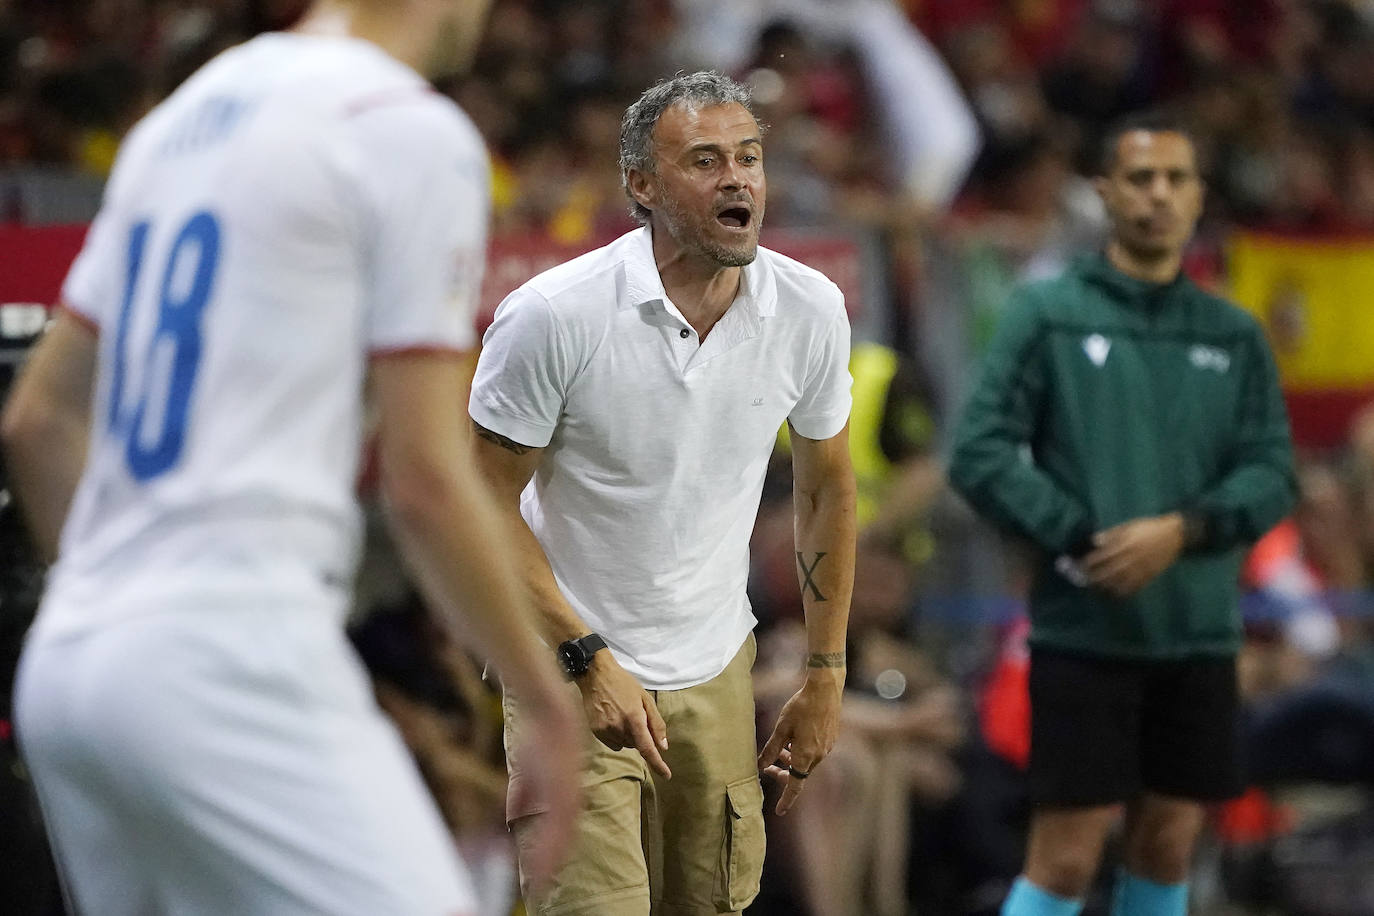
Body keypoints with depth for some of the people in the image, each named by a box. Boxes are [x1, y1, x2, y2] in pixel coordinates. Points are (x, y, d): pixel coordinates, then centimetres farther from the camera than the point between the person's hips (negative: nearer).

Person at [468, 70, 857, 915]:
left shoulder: (811, 310, -5)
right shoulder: (551, 316, -18)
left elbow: (827, 487, 10)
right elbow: (488, 507, -11)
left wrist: (826, 676, 10)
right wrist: (589, 659, -17)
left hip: (718, 671, 4)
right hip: (571, 668, -4)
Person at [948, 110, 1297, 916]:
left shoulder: (1236, 337, 11)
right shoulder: (1046, 314, 1)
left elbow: (1272, 472, 5)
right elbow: (982, 454, -4)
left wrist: (1183, 530, -13)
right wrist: (1082, 541, -14)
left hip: (1200, 634, 4)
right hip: (1082, 630, -4)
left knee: (1169, 846, 7)